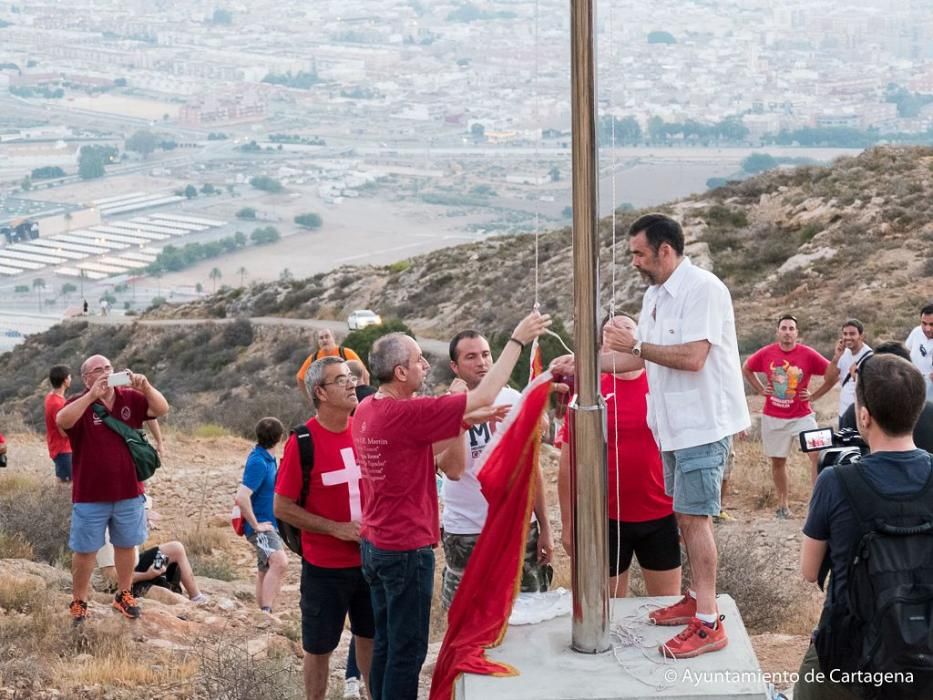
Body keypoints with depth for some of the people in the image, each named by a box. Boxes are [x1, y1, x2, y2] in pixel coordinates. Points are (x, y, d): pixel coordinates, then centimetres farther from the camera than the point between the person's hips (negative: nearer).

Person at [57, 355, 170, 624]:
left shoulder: (130, 398, 0)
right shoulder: (80, 404, -9)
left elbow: (162, 410, -10)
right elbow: (62, 421, -30)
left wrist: (146, 387, -27)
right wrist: (92, 395, -37)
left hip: (129, 493, 3)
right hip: (90, 496, -3)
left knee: (126, 545, 16)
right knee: (85, 550, 6)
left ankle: (124, 595, 33)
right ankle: (79, 603, 19)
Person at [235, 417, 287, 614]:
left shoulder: (268, 458, 9)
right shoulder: (258, 462, -20)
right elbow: (241, 497, -29)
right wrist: (256, 525, -20)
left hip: (270, 524, 10)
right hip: (261, 526, -10)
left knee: (266, 571, 17)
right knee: (280, 562, -30)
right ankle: (266, 612, -35)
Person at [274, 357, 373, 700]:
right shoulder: (303, 442, -15)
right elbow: (282, 507, -12)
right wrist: (337, 528, -17)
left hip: (370, 557, 4)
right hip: (324, 566, -4)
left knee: (370, 636, 17)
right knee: (319, 646, 9)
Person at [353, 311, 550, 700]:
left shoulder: (366, 410, 4)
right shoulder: (405, 413, -21)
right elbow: (484, 396, -18)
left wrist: (466, 422, 8)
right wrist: (517, 340, -11)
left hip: (374, 545, 9)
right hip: (408, 549, -9)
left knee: (385, 644, 16)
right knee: (407, 650, 1)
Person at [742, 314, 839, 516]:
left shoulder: (808, 354, -8)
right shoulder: (766, 353, -2)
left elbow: (833, 375, -1)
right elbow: (746, 369, 16)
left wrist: (814, 395, -4)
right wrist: (760, 389, 7)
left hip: (801, 416, -2)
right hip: (773, 417, 2)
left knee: (817, 454, -17)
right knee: (777, 461, 9)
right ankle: (782, 504, 22)